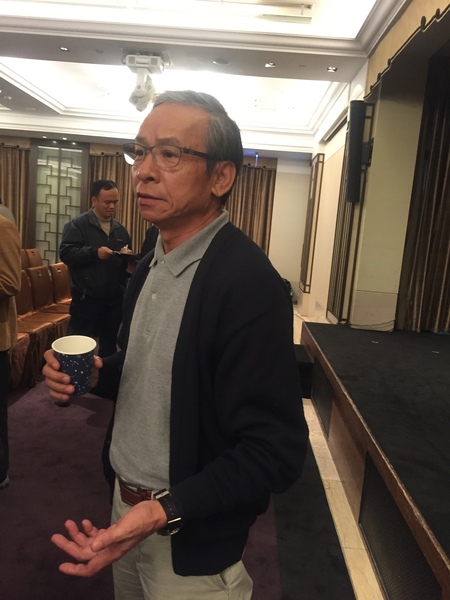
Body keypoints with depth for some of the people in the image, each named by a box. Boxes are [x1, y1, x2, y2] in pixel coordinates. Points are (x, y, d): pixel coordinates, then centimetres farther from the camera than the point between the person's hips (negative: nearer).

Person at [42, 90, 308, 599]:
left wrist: (167, 511, -32)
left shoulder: (250, 284, -26)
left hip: (191, 541, -7)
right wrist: (97, 374, -6)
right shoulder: (150, 266, 0)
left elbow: (276, 451, -24)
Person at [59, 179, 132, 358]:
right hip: (86, 298, -5)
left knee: (110, 345, 16)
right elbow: (65, 253, -14)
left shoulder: (120, 230, 13)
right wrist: (94, 253, -26)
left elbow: (129, 263, 19)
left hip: (115, 298, 5)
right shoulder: (77, 224, -3)